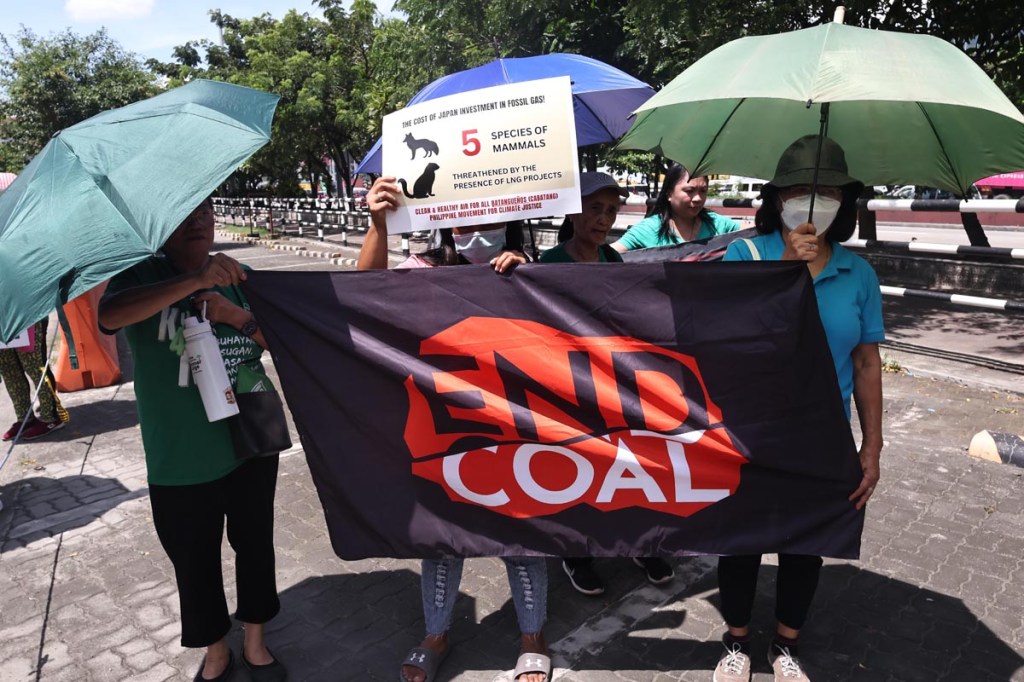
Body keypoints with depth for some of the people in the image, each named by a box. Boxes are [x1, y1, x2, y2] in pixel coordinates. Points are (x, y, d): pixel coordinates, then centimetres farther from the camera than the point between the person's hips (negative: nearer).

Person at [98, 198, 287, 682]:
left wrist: (239, 316, -19)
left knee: (255, 547, 17)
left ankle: (255, 642, 40)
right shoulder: (141, 274, -7)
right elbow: (109, 315, -30)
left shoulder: (240, 276, 2)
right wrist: (194, 279, -40)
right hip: (179, 460, -2)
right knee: (194, 562, 14)